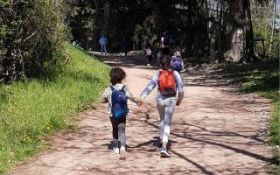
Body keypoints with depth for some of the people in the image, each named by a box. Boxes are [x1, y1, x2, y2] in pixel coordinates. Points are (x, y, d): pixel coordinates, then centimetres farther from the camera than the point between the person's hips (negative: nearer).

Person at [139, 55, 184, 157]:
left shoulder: (158, 74, -3)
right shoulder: (175, 74, -2)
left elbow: (150, 86, -14)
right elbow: (181, 88, -1)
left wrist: (142, 97, -22)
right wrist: (179, 100, 14)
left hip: (160, 99, 2)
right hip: (171, 100, -2)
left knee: (162, 120, 26)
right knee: (167, 123, -4)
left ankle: (161, 140, 40)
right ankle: (164, 147, -17)